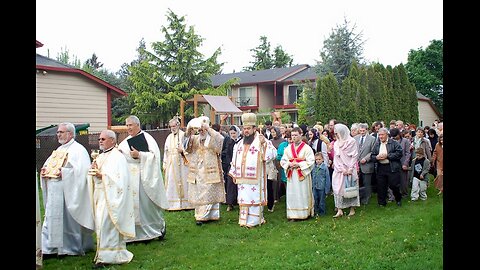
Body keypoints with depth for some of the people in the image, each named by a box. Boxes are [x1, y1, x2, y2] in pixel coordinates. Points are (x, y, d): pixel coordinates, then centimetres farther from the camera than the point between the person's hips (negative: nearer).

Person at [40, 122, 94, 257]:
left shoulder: (78, 149, -6)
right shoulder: (59, 150, 20)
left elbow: (82, 170, -18)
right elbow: (48, 166, 24)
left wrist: (64, 173, -24)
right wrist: (44, 172, 2)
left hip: (69, 193, -7)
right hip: (54, 193, 8)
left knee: (69, 219, 0)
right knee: (52, 219, 7)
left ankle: (74, 247, 12)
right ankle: (49, 248, 13)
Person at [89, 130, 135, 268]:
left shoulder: (118, 157, -10)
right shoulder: (100, 157, 16)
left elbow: (119, 178, -18)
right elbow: (93, 175, 16)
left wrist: (102, 175, -21)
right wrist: (93, 170, -5)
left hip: (110, 197, -8)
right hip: (100, 196, 8)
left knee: (107, 225, -8)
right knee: (101, 224, 10)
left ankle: (107, 256, 0)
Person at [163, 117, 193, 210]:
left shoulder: (183, 135, 0)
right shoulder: (169, 137, 15)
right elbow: (166, 152, 17)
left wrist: (182, 150, -22)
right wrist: (165, 165, 13)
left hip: (182, 164, -4)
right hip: (171, 165, 4)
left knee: (183, 181, -2)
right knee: (171, 183, 2)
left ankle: (186, 203, 6)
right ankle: (173, 204, 7)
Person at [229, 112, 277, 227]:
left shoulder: (261, 141, -3)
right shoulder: (240, 143, 15)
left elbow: (272, 153, -14)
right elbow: (235, 159, 20)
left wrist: (264, 143, -27)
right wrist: (234, 173, 19)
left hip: (255, 177, -6)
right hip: (242, 177, 6)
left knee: (254, 197, -3)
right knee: (243, 197, 9)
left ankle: (253, 220, 5)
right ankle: (244, 219, 18)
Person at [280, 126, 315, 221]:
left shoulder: (307, 148, -3)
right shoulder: (288, 148, 10)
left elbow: (311, 161, -8)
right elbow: (283, 161, 11)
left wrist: (299, 164, -16)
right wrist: (289, 164, -10)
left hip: (303, 174, -3)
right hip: (291, 175, 4)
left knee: (303, 194, 0)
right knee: (292, 195, 3)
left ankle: (305, 213, 10)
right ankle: (293, 215, 8)